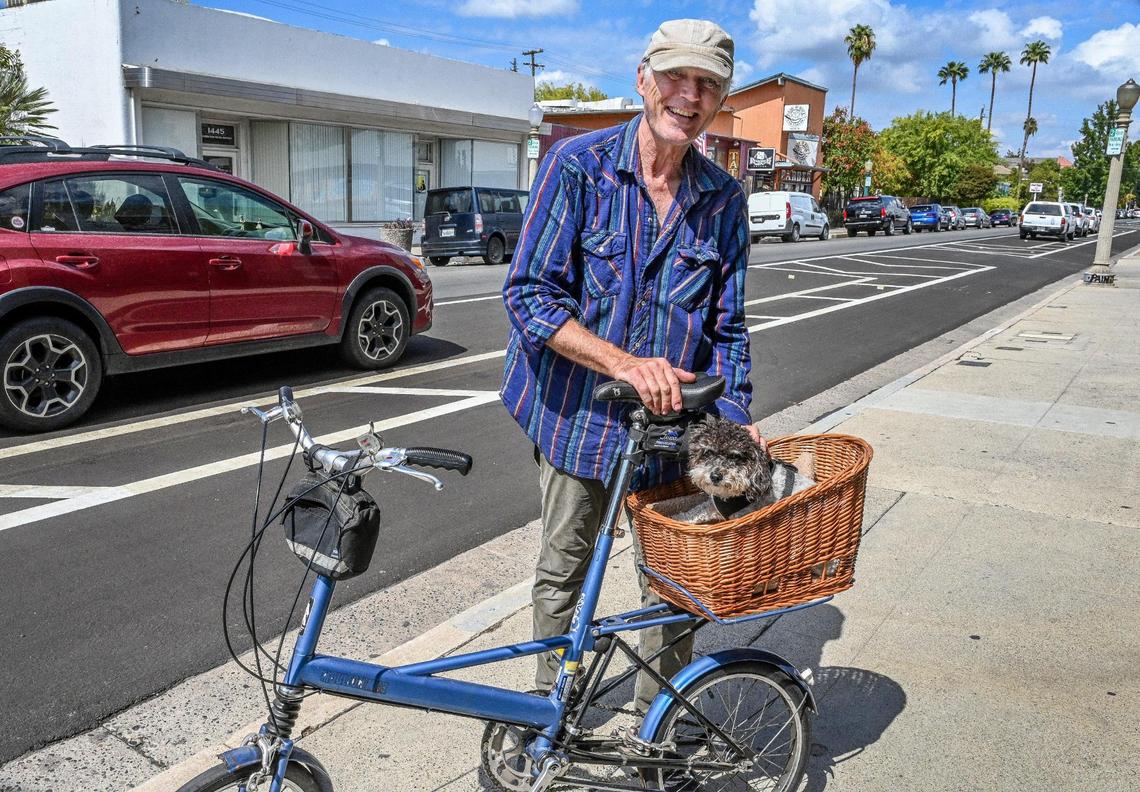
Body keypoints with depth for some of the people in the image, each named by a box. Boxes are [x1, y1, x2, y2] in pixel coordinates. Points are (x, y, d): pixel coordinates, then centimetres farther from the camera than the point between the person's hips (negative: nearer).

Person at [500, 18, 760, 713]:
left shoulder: (724, 199, 0)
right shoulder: (577, 165, -10)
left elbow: (727, 326, 6)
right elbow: (529, 294, -16)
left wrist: (736, 418, -5)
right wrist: (625, 363, -25)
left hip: (672, 424, 3)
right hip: (578, 415, -2)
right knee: (564, 574, 13)